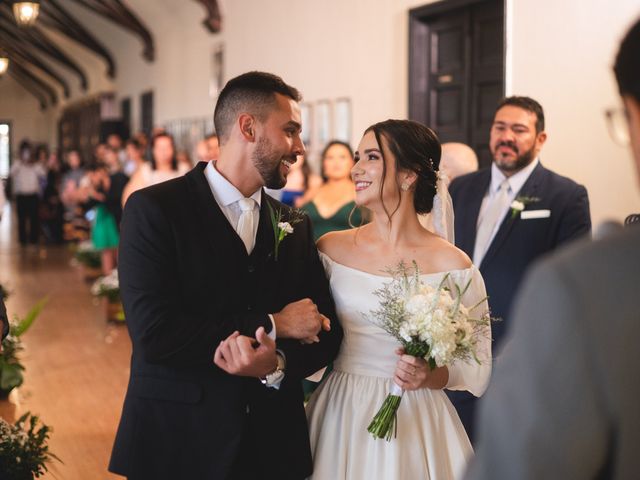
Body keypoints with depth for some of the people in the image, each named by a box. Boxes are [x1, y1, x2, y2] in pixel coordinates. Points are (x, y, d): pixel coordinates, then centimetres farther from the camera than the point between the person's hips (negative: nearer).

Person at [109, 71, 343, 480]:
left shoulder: (296, 227, 6)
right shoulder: (153, 210, -10)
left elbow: (325, 331, 3)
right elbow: (153, 335, -20)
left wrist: (278, 365, -18)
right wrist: (272, 324, -16)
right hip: (178, 443, -4)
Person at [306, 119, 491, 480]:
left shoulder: (453, 266, -9)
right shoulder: (330, 249, -1)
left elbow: (479, 366, -2)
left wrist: (432, 376, -19)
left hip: (414, 425, -2)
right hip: (340, 421, 2)